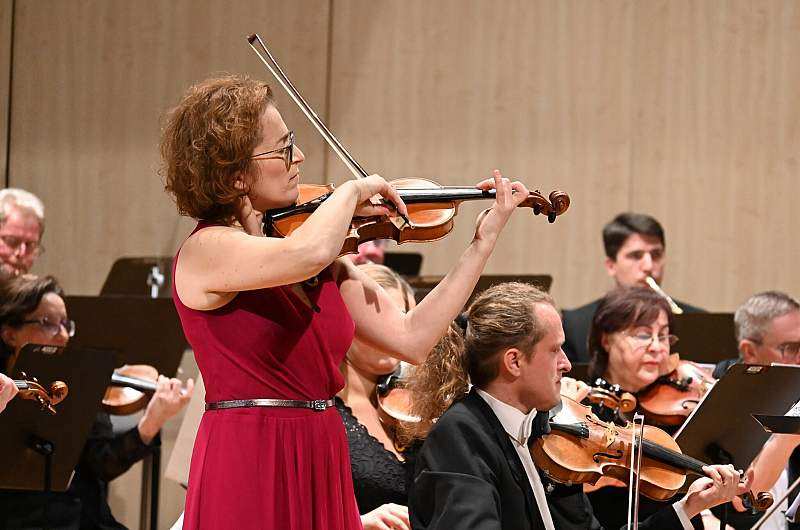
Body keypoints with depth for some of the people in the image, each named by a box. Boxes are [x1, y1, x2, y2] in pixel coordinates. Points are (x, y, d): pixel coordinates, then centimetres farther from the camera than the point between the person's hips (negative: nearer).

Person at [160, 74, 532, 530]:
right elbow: (309, 252, -32)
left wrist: (485, 240, 7)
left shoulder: (327, 266, 10)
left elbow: (412, 339, 7)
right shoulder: (206, 251, -13)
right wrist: (353, 191, -12)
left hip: (323, 474, 7)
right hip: (250, 474, -7)